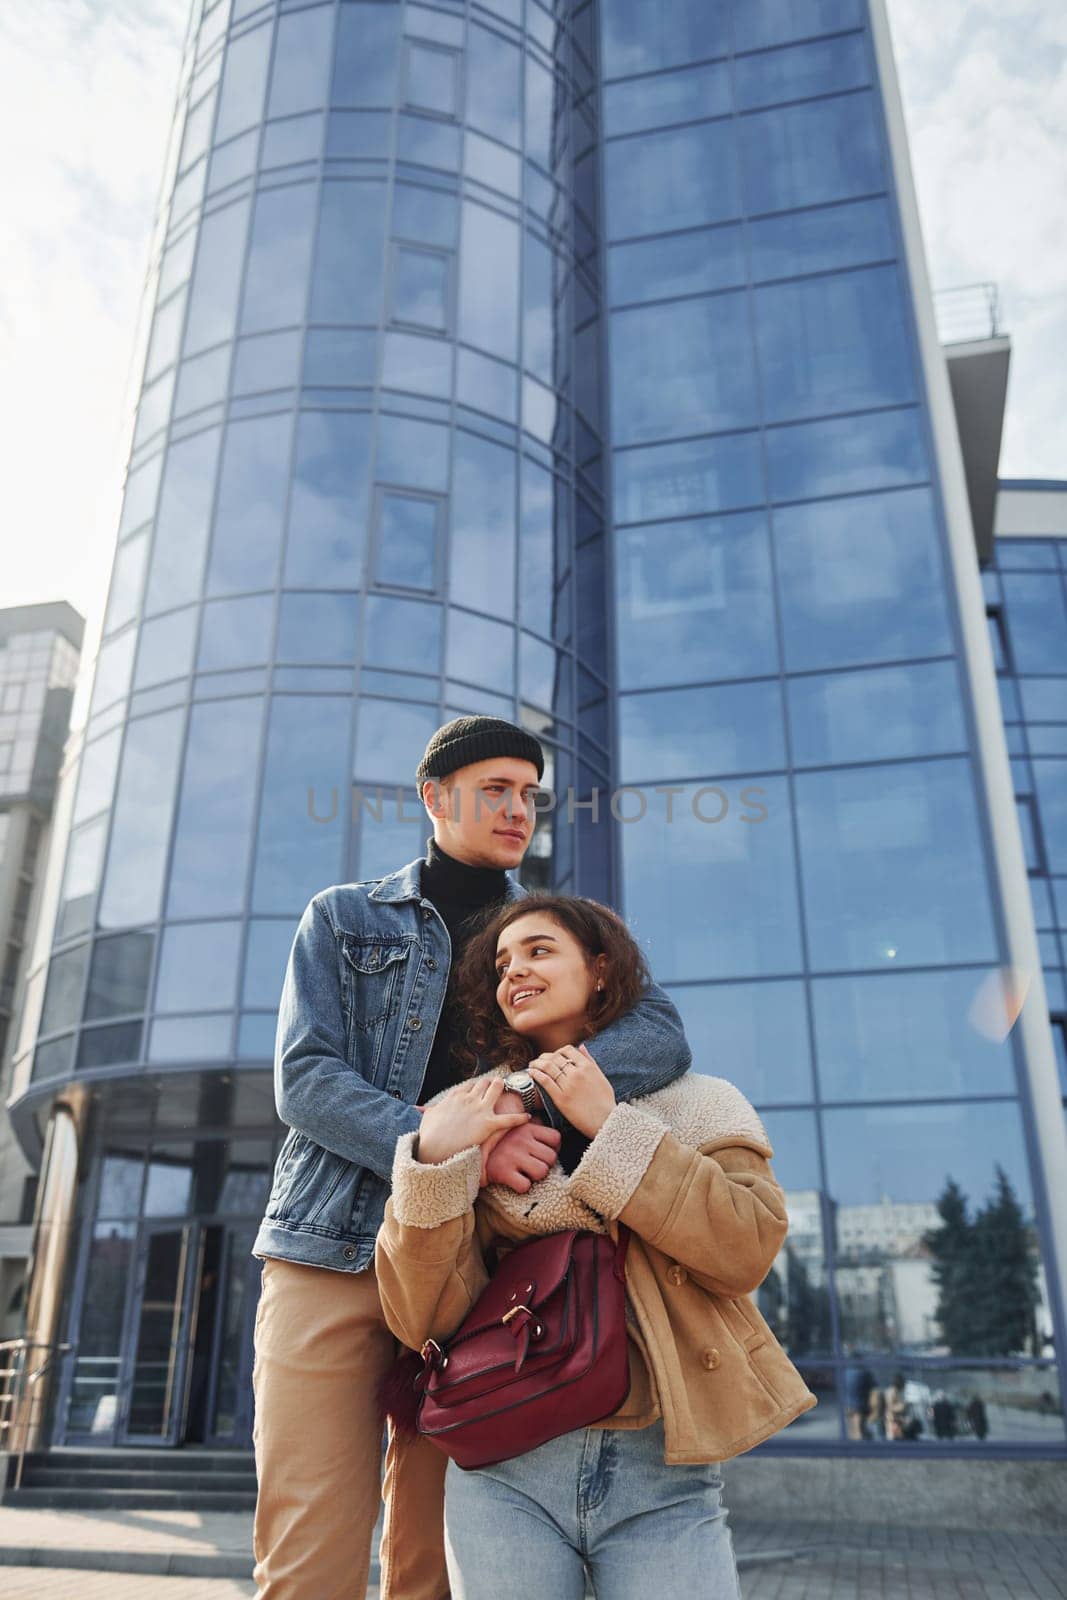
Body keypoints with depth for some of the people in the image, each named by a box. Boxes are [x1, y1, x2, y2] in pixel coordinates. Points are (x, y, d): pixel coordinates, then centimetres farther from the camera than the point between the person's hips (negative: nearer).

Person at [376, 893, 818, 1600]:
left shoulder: (695, 1105, 6)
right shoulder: (470, 1121, 6)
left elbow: (748, 1250, -10)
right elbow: (425, 1319, -2)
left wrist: (611, 1126, -13)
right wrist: (434, 1162, -17)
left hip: (662, 1471, 0)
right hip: (506, 1470, 1)